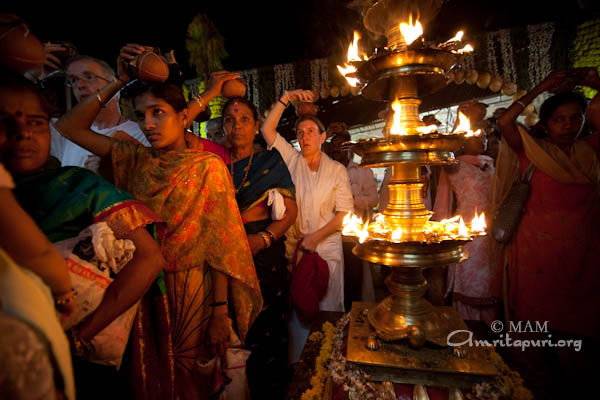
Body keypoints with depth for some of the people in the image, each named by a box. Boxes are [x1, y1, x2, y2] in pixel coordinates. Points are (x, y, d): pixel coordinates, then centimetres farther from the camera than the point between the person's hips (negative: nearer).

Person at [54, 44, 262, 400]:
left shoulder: (207, 166, -11)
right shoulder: (136, 161, 3)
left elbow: (219, 242, -14)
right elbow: (70, 127, 5)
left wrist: (221, 313, -16)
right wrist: (120, 81, -2)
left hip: (192, 292, -4)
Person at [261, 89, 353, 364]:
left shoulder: (337, 170, 1)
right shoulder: (291, 160, 4)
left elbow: (345, 213, -3)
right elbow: (267, 129, -1)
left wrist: (316, 237, -11)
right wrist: (286, 98, -6)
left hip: (326, 246, -1)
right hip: (293, 246, 1)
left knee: (327, 308, 9)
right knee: (296, 308, 11)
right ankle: (296, 360, 32)